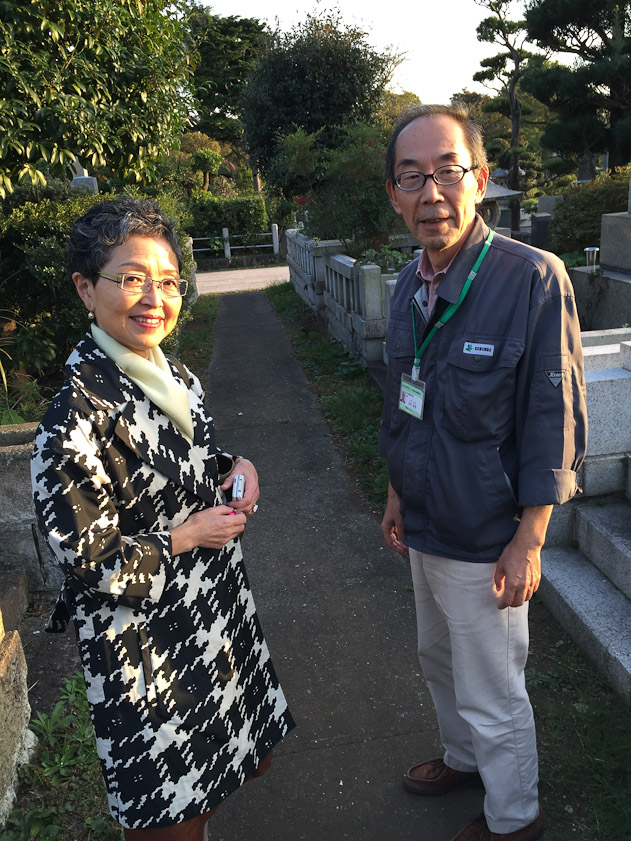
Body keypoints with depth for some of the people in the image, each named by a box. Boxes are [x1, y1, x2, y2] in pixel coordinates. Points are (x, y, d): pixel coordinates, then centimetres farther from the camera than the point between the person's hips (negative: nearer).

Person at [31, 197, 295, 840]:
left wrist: (233, 468, -4)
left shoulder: (177, 379, -1)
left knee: (249, 762, 26)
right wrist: (187, 535, -17)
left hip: (219, 607, 8)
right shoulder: (76, 418, -26)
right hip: (146, 644, -7)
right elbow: (87, 562, -22)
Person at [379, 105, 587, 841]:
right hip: (425, 529, 7)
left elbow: (554, 426, -17)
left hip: (484, 544, -7)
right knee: (438, 659, 27)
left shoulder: (533, 279, -20)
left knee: (492, 696, 12)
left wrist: (528, 542, -17)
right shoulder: (410, 284, 1)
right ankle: (463, 758, 53)